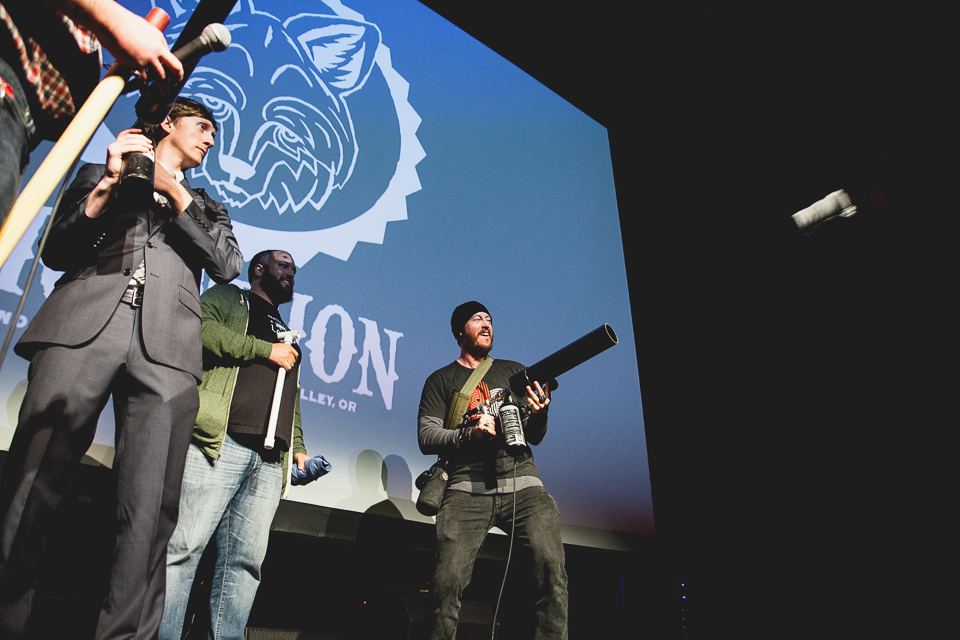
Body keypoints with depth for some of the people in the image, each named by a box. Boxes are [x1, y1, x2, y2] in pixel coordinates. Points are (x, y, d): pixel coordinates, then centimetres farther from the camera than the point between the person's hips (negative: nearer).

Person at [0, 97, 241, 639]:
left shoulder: (208, 207, 31)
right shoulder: (102, 173, 29)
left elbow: (228, 266, 11)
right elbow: (55, 253, 17)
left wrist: (177, 196, 7)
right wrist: (106, 190, 4)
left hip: (166, 346, 0)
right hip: (82, 325, 0)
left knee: (151, 509, -10)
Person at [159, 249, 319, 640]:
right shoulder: (226, 297, 15)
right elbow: (199, 329, -7)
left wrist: (298, 447, 17)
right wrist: (266, 351, -5)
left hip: (270, 462, 6)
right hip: (220, 444, -6)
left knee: (245, 560, 2)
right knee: (184, 546, -8)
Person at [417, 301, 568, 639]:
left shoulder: (514, 371, 21)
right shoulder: (441, 380, 16)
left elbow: (534, 438, 17)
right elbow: (426, 437, 5)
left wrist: (538, 415, -7)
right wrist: (470, 434, -12)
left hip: (521, 482, 1)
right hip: (467, 488, -1)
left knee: (552, 566, -21)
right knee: (449, 580, -15)